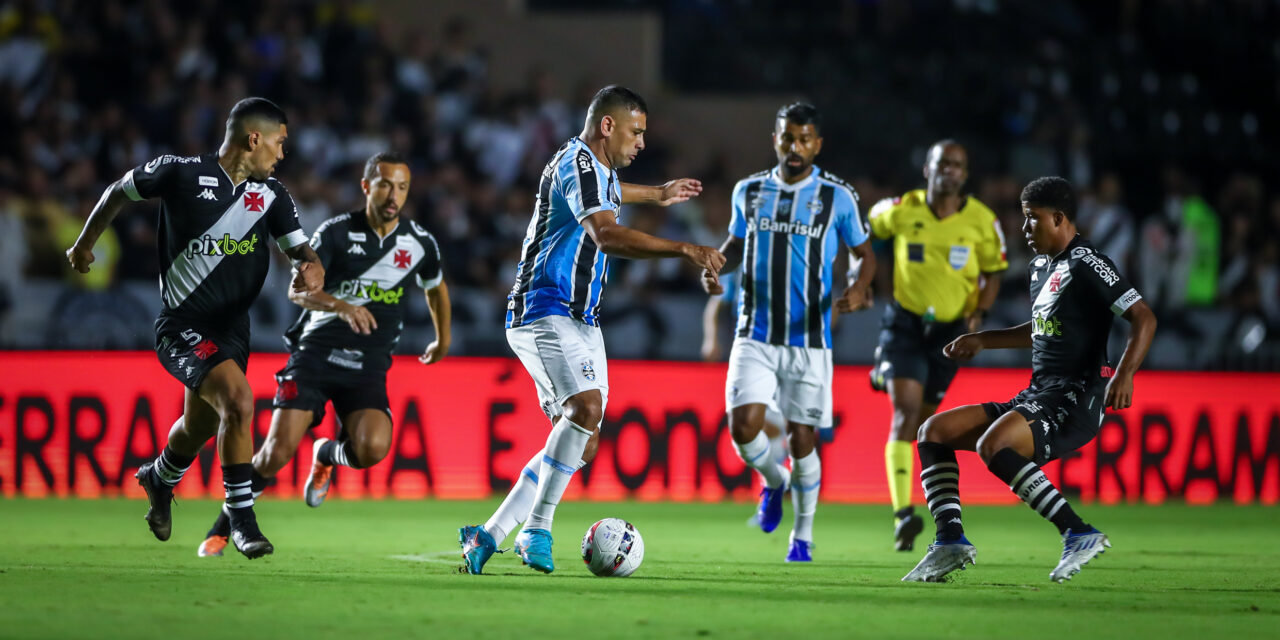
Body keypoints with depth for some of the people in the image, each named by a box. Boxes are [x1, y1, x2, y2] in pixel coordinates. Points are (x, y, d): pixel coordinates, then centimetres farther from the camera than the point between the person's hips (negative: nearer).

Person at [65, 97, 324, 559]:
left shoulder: (271, 195, 4)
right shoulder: (181, 173, -11)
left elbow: (301, 250, 3)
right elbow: (119, 192, 5)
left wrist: (310, 272, -22)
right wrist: (84, 245, 18)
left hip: (232, 329, 6)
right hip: (182, 326, -6)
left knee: (199, 428, 22)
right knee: (238, 399, -28)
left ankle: (159, 479, 56)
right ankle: (241, 519, -19)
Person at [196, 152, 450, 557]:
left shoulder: (420, 243, 3)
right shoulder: (337, 232, -7)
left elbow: (436, 287, 26)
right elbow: (298, 291, -17)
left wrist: (443, 340, 36)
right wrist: (341, 306, -35)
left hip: (368, 367, 2)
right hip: (316, 352, -2)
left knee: (372, 448, -25)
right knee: (278, 451, -15)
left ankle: (326, 455, 12)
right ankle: (220, 531, 5)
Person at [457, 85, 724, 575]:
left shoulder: (597, 168, 19)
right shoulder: (577, 164, -13)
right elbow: (606, 235, -29)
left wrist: (657, 194, 59)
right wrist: (684, 250, -34)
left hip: (580, 322, 10)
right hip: (544, 312, -10)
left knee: (580, 443, 3)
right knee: (585, 407, -29)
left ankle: (488, 535, 6)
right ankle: (537, 532, -27)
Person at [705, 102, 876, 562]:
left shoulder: (837, 197, -1)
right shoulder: (749, 192, 7)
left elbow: (864, 253, 8)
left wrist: (860, 287, -13)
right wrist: (715, 266, 1)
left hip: (809, 339, -2)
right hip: (756, 335, 2)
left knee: (802, 439, 1)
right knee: (744, 425, -15)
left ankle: (803, 536, 20)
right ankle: (772, 482, 18)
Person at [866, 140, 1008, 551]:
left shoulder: (981, 222, -5)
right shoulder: (900, 211, -7)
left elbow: (993, 273, 7)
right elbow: (866, 229, 14)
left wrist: (979, 315, -8)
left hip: (950, 331, 2)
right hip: (904, 323, -2)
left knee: (923, 417, 15)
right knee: (905, 411, -18)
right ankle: (902, 515, -24)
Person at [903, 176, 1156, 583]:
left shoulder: (1085, 264, -10)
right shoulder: (1042, 266, 19)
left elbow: (1143, 318, -16)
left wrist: (1123, 376, -29)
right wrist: (982, 340, 30)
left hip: (1075, 400, -10)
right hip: (1035, 397, 10)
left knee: (992, 445, -34)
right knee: (934, 432, 3)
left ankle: (1079, 534, -27)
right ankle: (951, 541, -4)